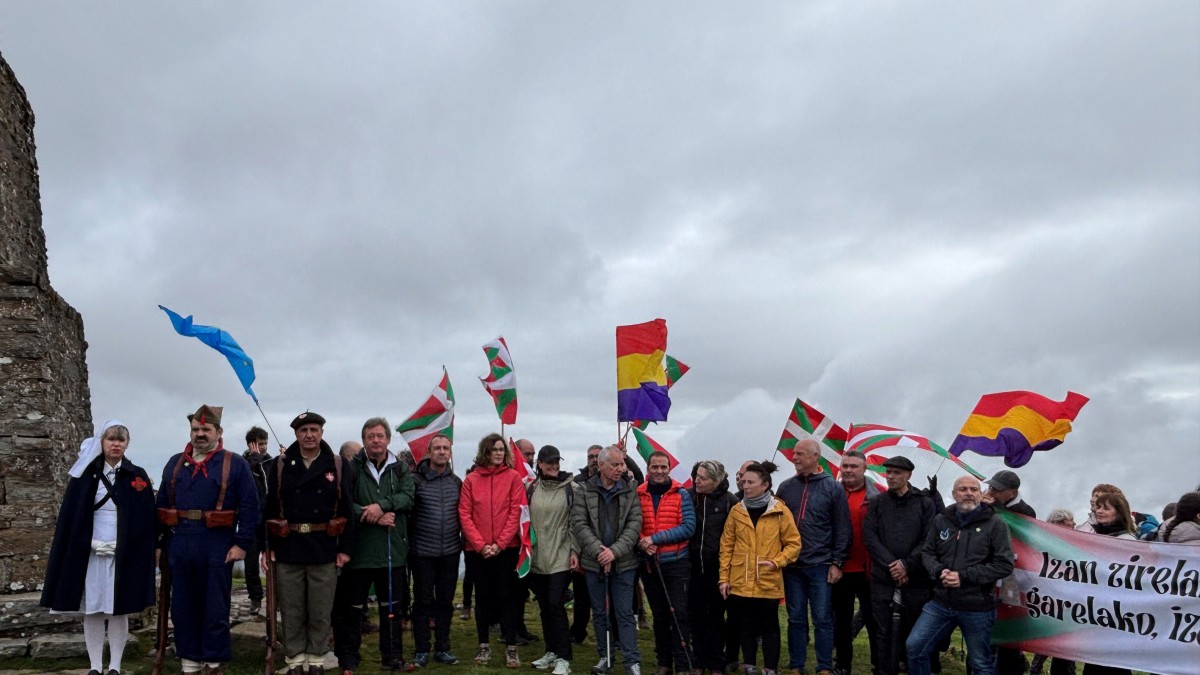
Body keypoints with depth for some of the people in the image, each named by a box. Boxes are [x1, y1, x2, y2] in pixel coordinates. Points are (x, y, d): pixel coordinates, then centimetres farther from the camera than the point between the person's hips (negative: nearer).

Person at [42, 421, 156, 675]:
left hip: (124, 555, -1)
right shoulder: (85, 474, 4)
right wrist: (91, 543, -7)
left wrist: (121, 545, -8)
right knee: (92, 610, 4)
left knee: (118, 610, 2)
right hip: (90, 553, 1)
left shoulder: (138, 476, 3)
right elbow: (70, 516, 3)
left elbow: (144, 520, 1)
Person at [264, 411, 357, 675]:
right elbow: (269, 508, 3)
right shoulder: (280, 465, 3)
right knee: (291, 612, 9)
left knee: (320, 613, 7)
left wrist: (345, 548, -3)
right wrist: (268, 546, -1)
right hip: (287, 551, 1)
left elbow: (347, 510, 0)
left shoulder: (338, 466, 0)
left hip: (325, 552, -1)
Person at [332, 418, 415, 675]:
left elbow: (407, 497, -7)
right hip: (359, 549, -3)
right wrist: (373, 517, -17)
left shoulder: (400, 469, 7)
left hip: (393, 549, 3)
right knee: (352, 608, 6)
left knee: (391, 607, 14)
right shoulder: (352, 468, -3)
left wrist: (382, 505, -21)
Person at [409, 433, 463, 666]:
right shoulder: (416, 479, -6)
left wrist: (461, 540, 8)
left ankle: (442, 649, 20)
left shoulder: (456, 482, 7)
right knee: (423, 602, 5)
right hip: (422, 552, -3)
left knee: (445, 602, 10)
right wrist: (408, 540, -5)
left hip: (450, 552, 3)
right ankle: (421, 650, 16)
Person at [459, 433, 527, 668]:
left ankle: (511, 648, 9)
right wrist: (480, 545, -10)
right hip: (478, 549, 1)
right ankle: (484, 646, 22)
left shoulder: (513, 477, -1)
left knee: (507, 596, 2)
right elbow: (464, 515, -2)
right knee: (483, 596, 11)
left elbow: (516, 512, -6)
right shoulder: (471, 479, 2)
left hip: (506, 548, -1)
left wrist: (500, 544, -12)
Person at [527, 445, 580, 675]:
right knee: (544, 606, 11)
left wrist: (575, 550, -6)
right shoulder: (532, 488, 8)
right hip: (537, 557, 4)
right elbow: (526, 520, 15)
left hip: (560, 557, -4)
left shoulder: (570, 488, -2)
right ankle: (552, 651, 24)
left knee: (556, 605, -8)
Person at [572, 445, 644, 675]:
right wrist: (599, 550, -16)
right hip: (594, 562, 1)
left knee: (625, 612, 2)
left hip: (624, 562, -1)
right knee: (599, 612, 12)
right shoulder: (585, 490, 0)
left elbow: (634, 524, -6)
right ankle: (605, 657, 25)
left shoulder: (631, 491, 0)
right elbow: (578, 523, -6)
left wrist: (615, 551, -17)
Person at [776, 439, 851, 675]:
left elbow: (842, 530, -2)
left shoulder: (833, 488, -2)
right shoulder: (785, 487, 8)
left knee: (822, 619, 3)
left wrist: (837, 563, -6)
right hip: (792, 565, 3)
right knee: (796, 618, 10)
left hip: (821, 566, -3)